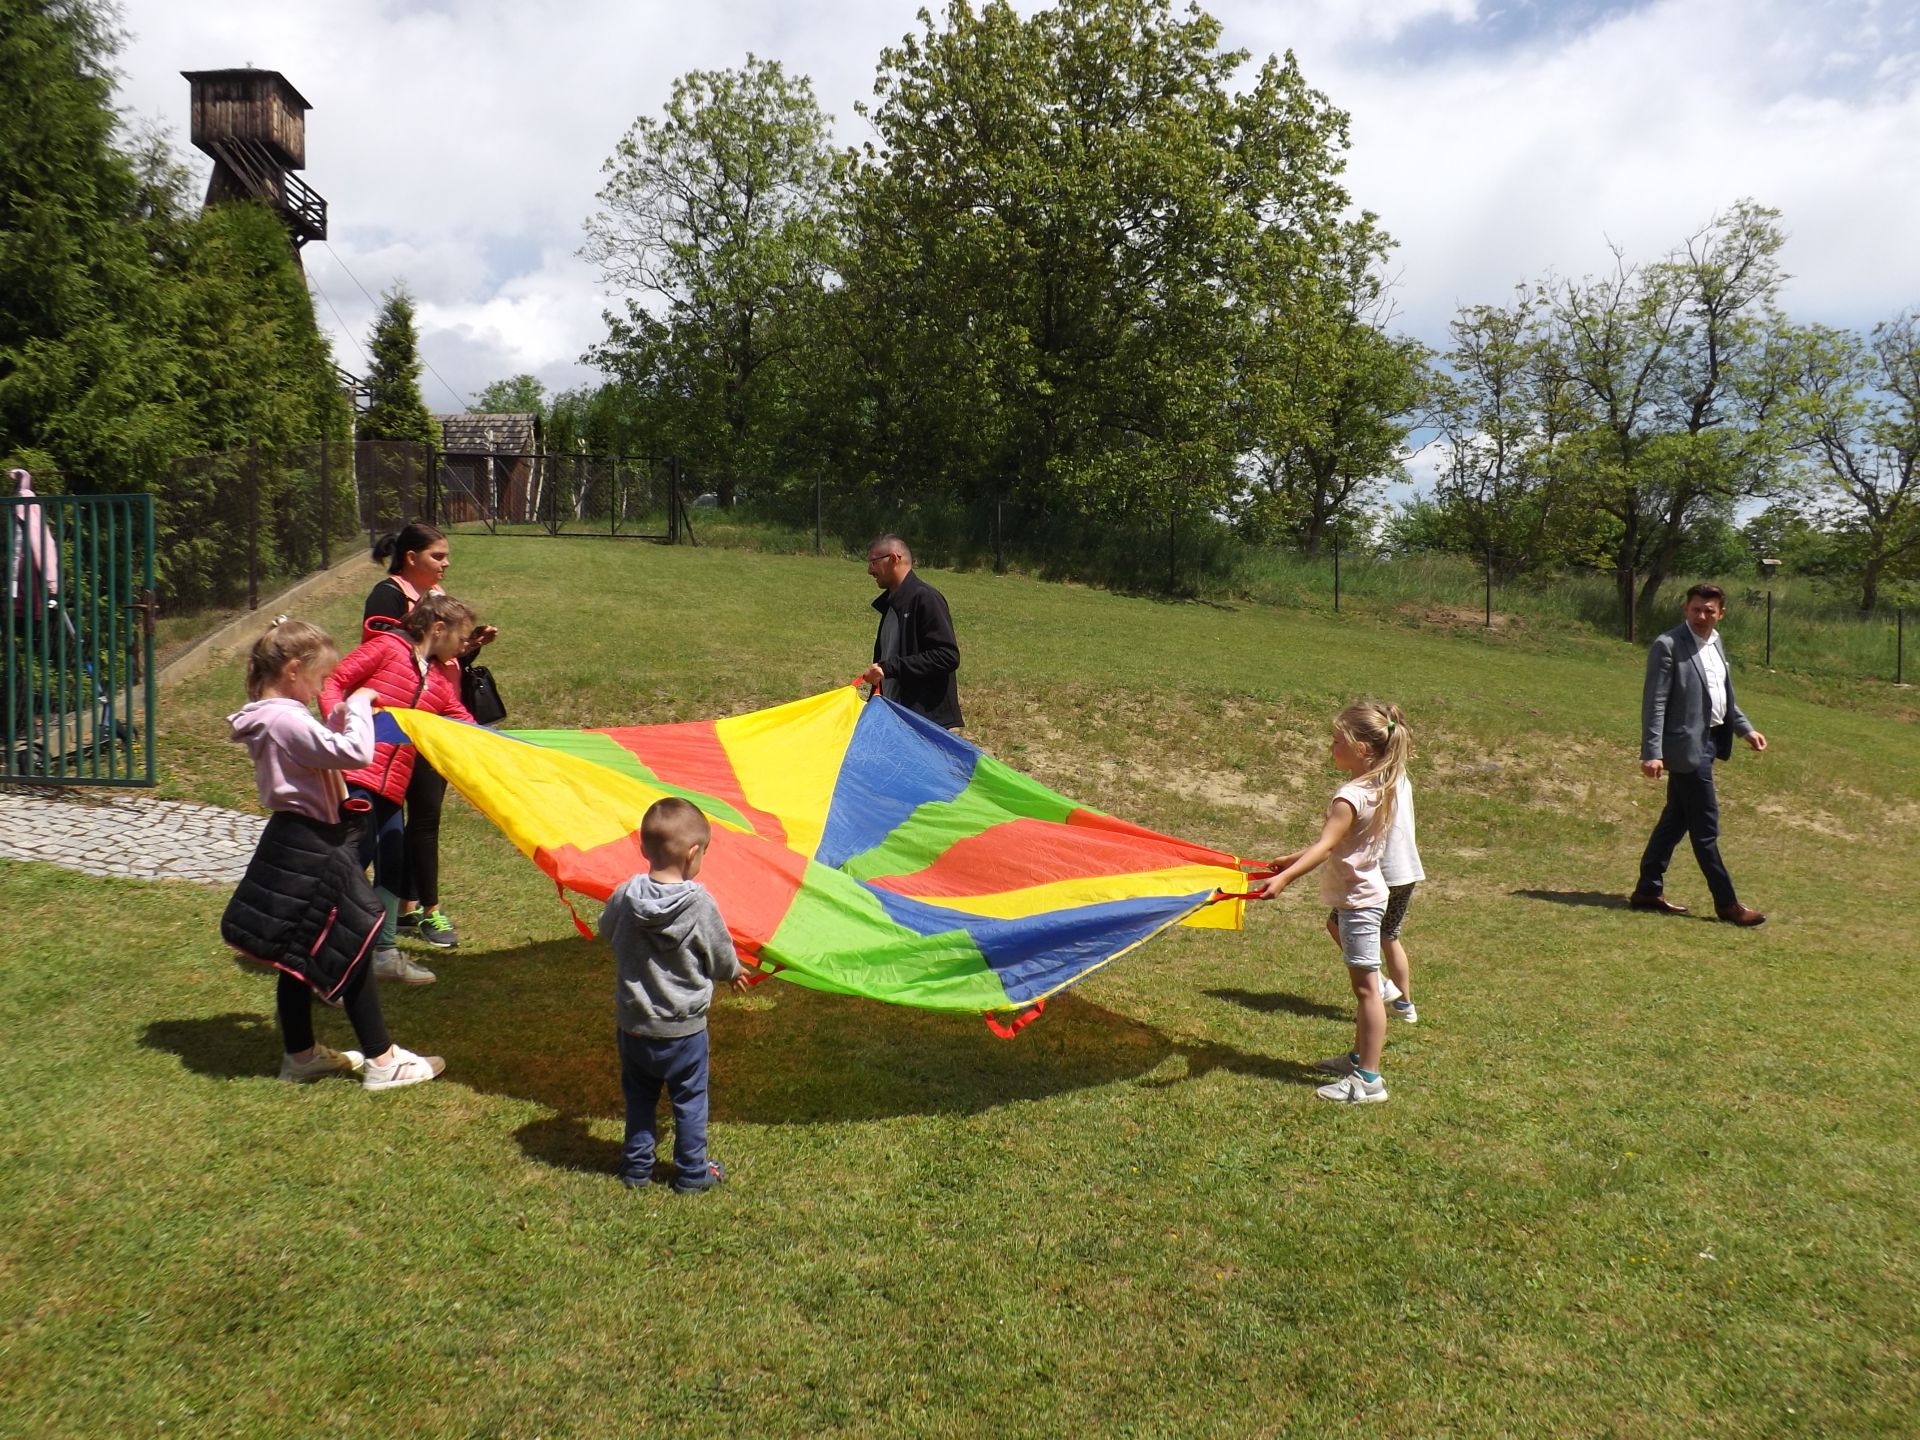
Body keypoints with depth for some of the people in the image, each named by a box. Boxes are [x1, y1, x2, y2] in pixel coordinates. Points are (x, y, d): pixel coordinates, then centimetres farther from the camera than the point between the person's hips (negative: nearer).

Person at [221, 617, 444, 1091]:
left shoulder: (270, 719, 9)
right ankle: (381, 1061, 5)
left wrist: (335, 721, 12)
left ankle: (300, 1053, 29)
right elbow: (355, 753, -31)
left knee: (300, 956, 18)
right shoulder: (288, 720, -22)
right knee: (352, 951, -2)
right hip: (310, 850, -10)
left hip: (292, 843, 10)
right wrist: (358, 706, -18)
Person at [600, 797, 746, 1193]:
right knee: (689, 1100, 15)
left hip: (633, 1023, 3)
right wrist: (734, 972, 14)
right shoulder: (701, 904, -22)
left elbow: (606, 931, 9)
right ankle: (692, 1172, 27)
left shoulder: (624, 896, -13)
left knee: (638, 1097, 22)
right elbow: (721, 957, -9)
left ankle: (636, 1167, 33)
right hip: (683, 1028, -3)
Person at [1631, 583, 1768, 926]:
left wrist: (1745, 728, 13)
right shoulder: (1668, 646, -14)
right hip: (1686, 746, -9)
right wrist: (1652, 753, -22)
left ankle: (1648, 891, 22)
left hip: (1708, 743, 9)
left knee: (1675, 821, 13)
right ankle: (1726, 903, 6)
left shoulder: (1715, 644, 12)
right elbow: (1654, 703, -17)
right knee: (1705, 827, -2)